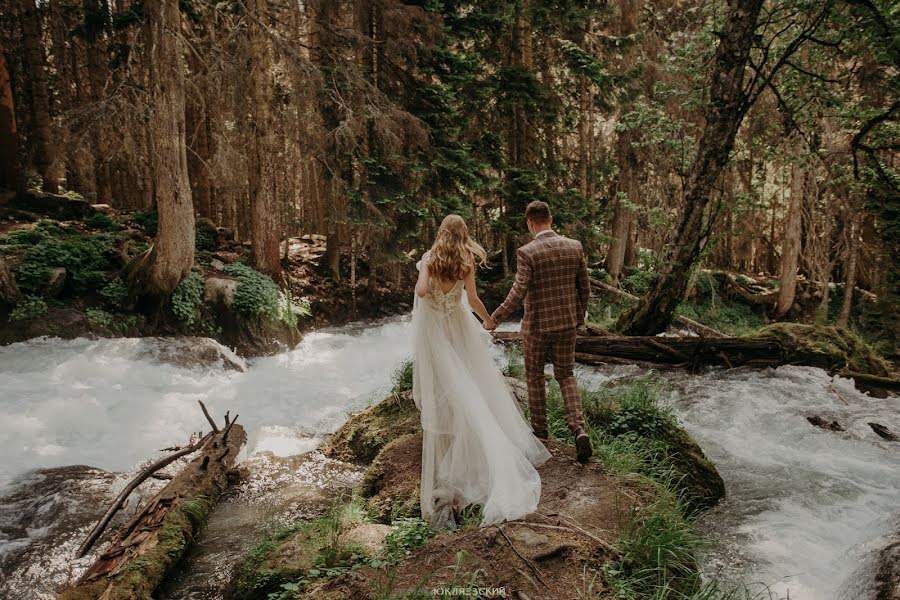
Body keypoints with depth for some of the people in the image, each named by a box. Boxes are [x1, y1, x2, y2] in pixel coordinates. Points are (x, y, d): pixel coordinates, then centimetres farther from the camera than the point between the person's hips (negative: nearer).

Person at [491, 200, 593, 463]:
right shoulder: (575, 247, -2)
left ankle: (540, 430, 27)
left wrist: (496, 318, -11)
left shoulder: (526, 252, -16)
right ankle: (579, 429, -2)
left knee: (534, 376, 16)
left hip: (537, 324, -4)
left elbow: (519, 293, -21)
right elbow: (585, 287, 3)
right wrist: (580, 315, 18)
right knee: (566, 376, 15)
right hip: (567, 323, 4)